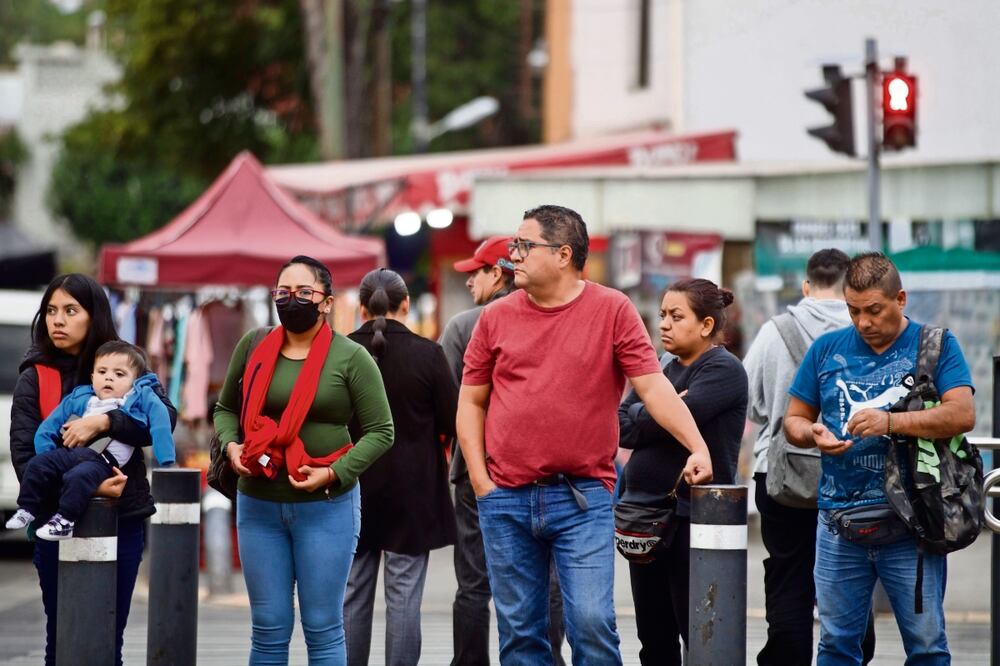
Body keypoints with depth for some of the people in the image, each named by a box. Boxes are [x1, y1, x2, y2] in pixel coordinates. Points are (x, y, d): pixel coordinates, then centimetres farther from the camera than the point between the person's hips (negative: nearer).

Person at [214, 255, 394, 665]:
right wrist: (231, 445, -2)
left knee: (323, 629, 2)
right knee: (268, 630, 8)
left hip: (326, 508, -3)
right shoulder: (253, 347, 5)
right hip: (258, 505, 3)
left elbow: (380, 431, -3)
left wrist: (334, 473, -14)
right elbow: (226, 408, 18)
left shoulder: (350, 357, -5)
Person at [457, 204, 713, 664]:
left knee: (592, 622, -11)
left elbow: (653, 387, -4)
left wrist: (697, 446, -17)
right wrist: (480, 479, 1)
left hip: (583, 500, -3)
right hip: (506, 499, 3)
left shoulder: (613, 310, 0)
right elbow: (471, 402, 11)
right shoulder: (497, 317, 7)